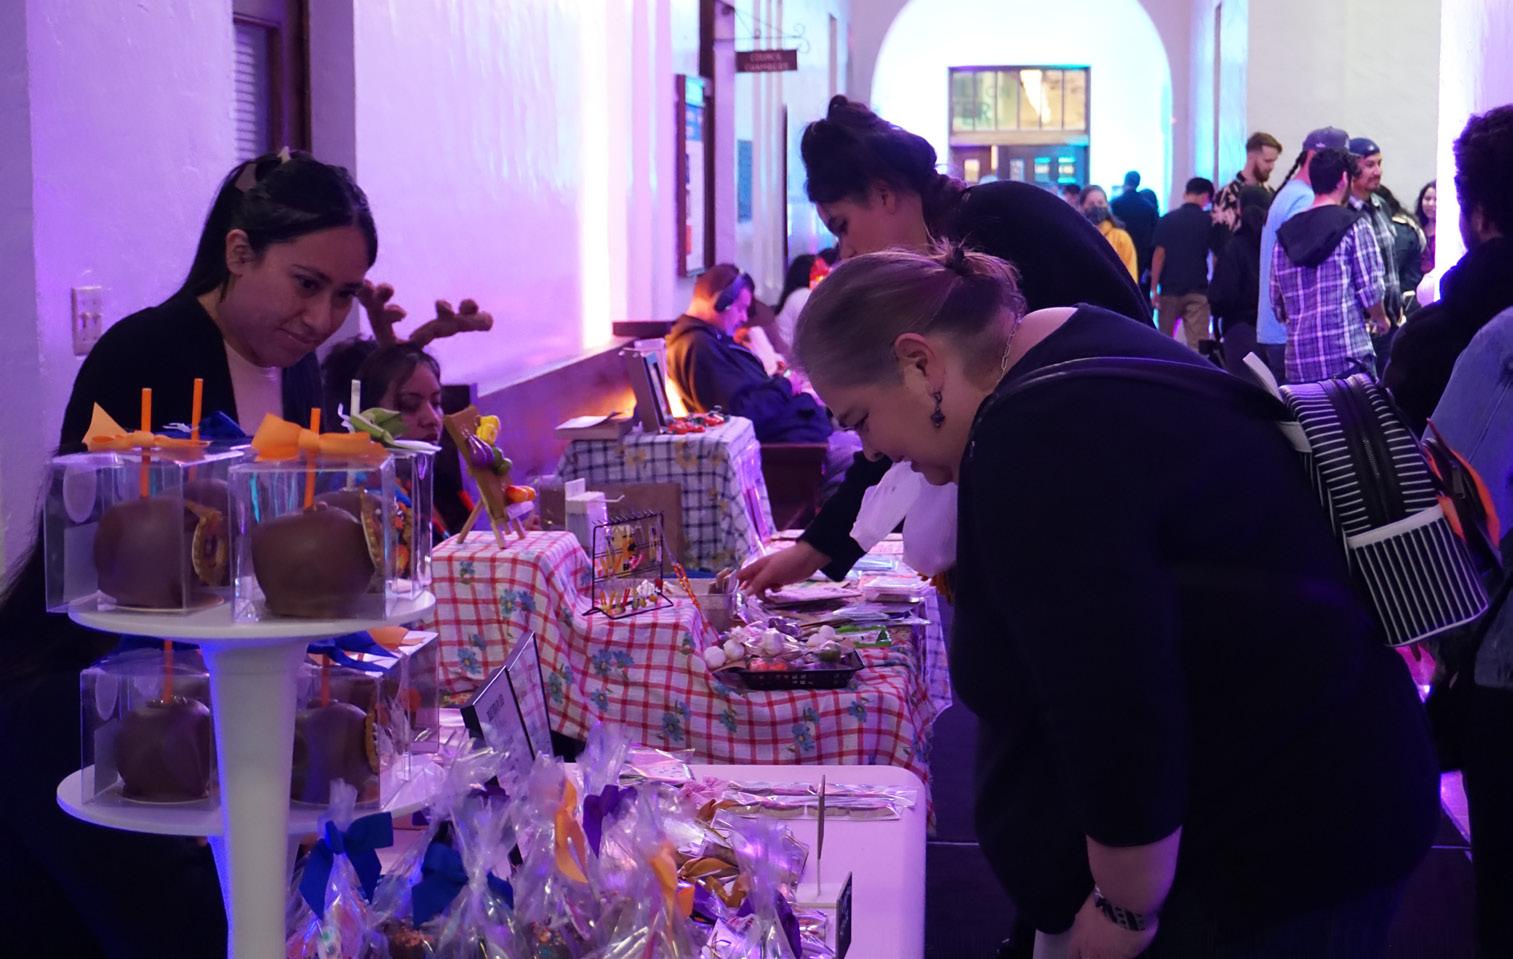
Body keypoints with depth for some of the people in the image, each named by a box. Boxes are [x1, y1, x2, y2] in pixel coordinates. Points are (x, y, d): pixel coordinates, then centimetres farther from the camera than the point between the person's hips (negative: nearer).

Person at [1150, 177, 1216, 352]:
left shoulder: (1167, 220, 0)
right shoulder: (1209, 221, -1)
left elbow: (1159, 254, -4)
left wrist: (1153, 288, -1)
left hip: (1170, 289, 1)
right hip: (1198, 291, -1)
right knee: (1197, 343, -6)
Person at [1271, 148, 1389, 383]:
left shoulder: (1285, 233, 13)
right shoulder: (1354, 225, -2)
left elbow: (1277, 304, 14)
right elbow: (1370, 290, -6)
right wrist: (1380, 319, 14)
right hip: (1348, 360, -5)